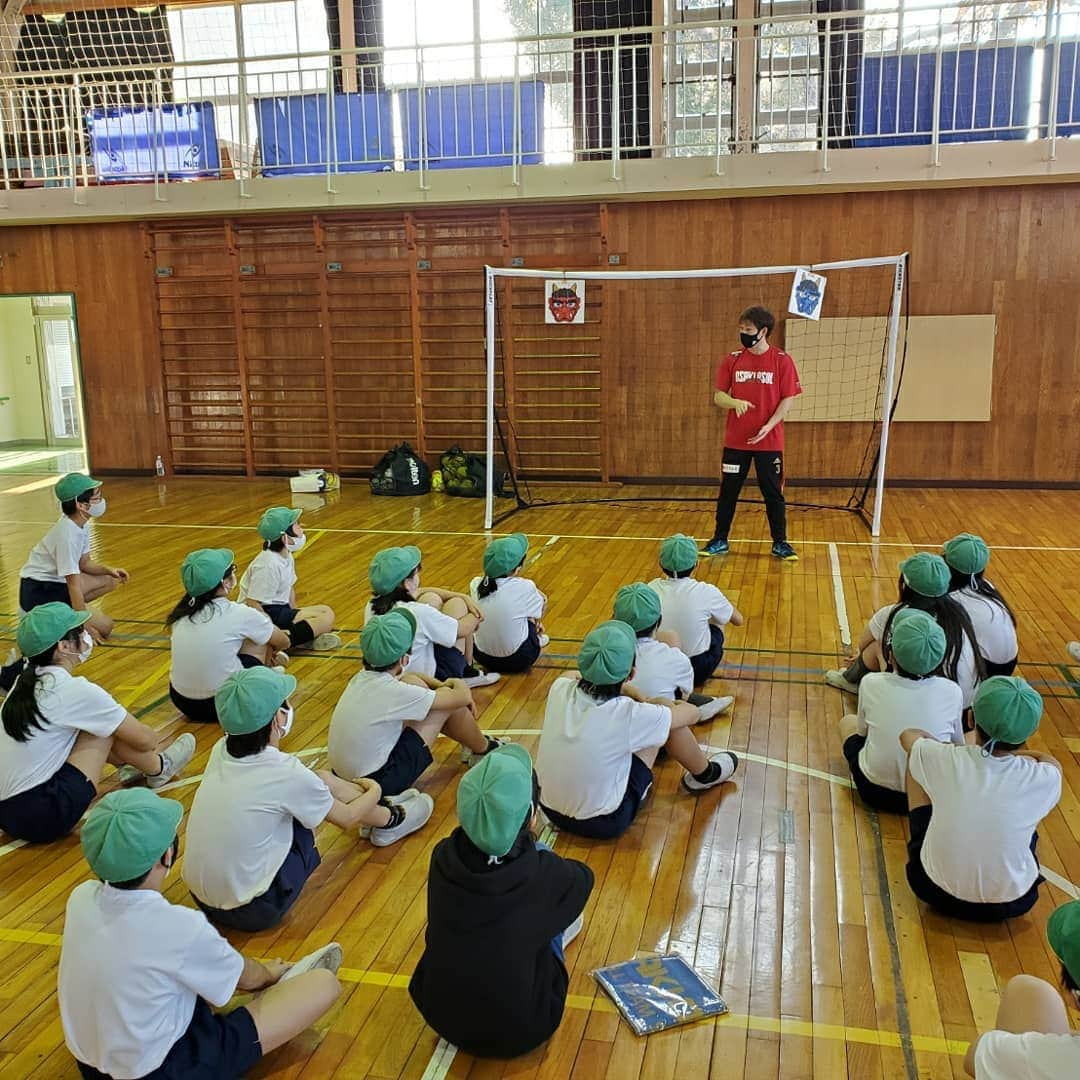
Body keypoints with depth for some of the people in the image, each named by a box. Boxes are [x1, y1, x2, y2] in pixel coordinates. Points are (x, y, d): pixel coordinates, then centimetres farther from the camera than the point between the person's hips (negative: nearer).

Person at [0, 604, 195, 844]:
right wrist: (153, 738, 17)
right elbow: (144, 740, -5)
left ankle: (131, 764, 32)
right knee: (107, 731, -1)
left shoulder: (27, 681, 6)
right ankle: (158, 769, 22)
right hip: (42, 818, -8)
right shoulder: (74, 690, -16)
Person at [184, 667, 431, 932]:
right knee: (325, 783, 1)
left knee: (321, 781, 10)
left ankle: (382, 812, 36)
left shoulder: (220, 751, -6)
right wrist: (374, 791, 16)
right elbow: (347, 818, -1)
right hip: (252, 911, -6)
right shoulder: (286, 773, -23)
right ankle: (391, 820, 27)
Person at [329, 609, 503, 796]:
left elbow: (409, 676, 20)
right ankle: (483, 749, 24)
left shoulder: (361, 677, -2)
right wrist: (459, 684, 10)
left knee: (413, 681, 11)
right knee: (449, 704, -5)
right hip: (378, 783, -8)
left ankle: (472, 742, 27)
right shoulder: (394, 691, -24)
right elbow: (462, 697, -12)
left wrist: (442, 684, 11)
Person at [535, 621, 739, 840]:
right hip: (605, 824, -4)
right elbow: (690, 712, -5)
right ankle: (705, 775, 28)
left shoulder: (559, 688, -16)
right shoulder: (629, 715, -26)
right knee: (675, 718, 1)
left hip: (550, 811, 5)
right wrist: (666, 704, 16)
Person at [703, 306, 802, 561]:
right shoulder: (732, 360, 3)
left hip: (769, 441, -2)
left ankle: (780, 543, 18)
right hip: (735, 441, 2)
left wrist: (768, 426, -17)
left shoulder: (782, 360, -4)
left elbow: (788, 400, -5)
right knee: (728, 492, 8)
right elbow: (718, 396, 3)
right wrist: (735, 402, -18)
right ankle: (719, 541, 20)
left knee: (773, 493, 6)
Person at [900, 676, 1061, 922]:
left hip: (936, 892, 0)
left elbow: (909, 735, 6)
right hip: (1011, 905, 1)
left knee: (915, 756, 11)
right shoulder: (1044, 779, -21)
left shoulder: (942, 759, -20)